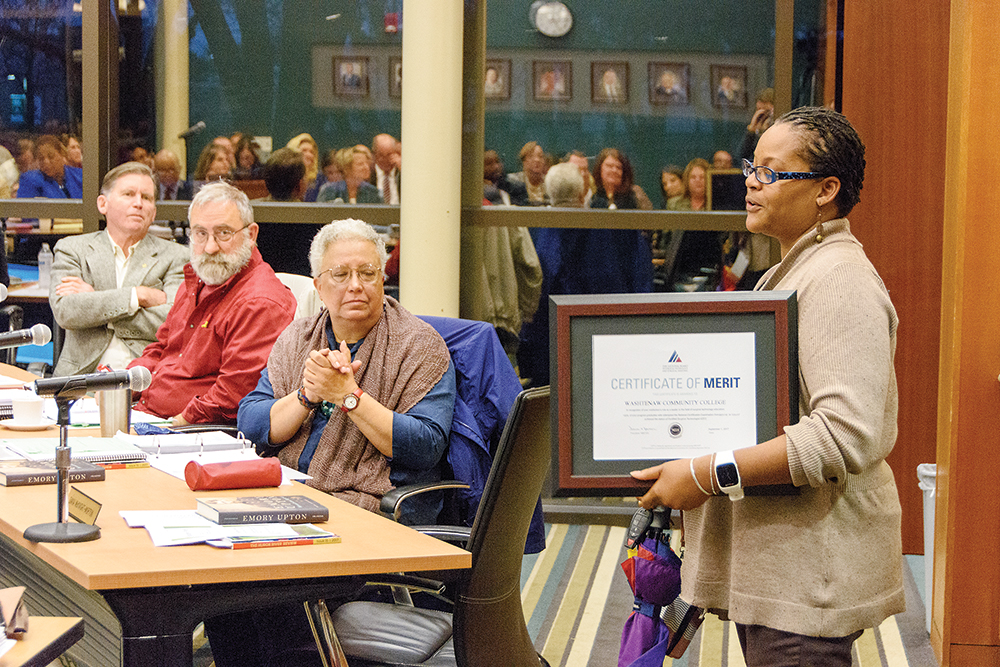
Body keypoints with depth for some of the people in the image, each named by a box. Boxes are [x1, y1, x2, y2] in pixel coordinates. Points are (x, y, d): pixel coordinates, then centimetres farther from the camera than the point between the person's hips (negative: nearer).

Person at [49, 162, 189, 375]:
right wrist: (138, 296, -8)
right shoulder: (72, 249, 14)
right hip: (84, 373, 1)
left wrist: (94, 301, -3)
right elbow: (65, 312, -4)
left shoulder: (173, 256, 12)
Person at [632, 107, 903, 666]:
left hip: (809, 571, -10)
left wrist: (706, 475, -24)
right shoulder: (788, 273, 19)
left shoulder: (841, 282, -16)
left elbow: (846, 435, -26)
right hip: (770, 558, 10)